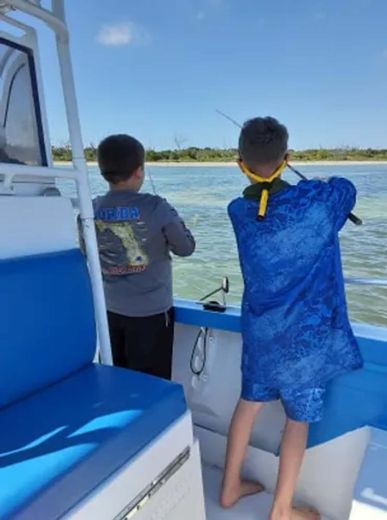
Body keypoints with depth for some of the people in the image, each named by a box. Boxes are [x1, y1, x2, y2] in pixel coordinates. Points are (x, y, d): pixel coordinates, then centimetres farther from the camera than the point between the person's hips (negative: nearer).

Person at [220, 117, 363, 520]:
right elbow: (347, 187, 6)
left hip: (259, 329, 4)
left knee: (249, 403, 20)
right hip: (305, 334, -4)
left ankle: (230, 487, 38)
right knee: (298, 420, 13)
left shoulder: (239, 211, -6)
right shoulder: (317, 201, -17)